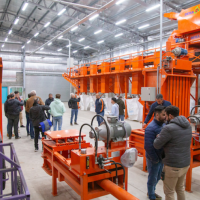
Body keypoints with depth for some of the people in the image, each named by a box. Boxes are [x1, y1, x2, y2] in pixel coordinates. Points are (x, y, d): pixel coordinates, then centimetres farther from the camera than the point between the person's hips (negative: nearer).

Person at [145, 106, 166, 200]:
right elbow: (148, 147, -27)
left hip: (161, 157, 8)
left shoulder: (163, 125, 0)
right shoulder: (151, 128, -26)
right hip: (154, 159, -7)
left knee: (157, 177, 24)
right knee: (153, 178, 13)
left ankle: (152, 192, 48)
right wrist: (155, 159, -18)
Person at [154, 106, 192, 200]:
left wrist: (158, 137, 3)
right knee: (180, 188, 26)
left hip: (173, 166, -7)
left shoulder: (169, 128, -23)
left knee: (169, 192, 11)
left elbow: (156, 145, -16)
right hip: (186, 163, 8)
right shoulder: (188, 125, 2)